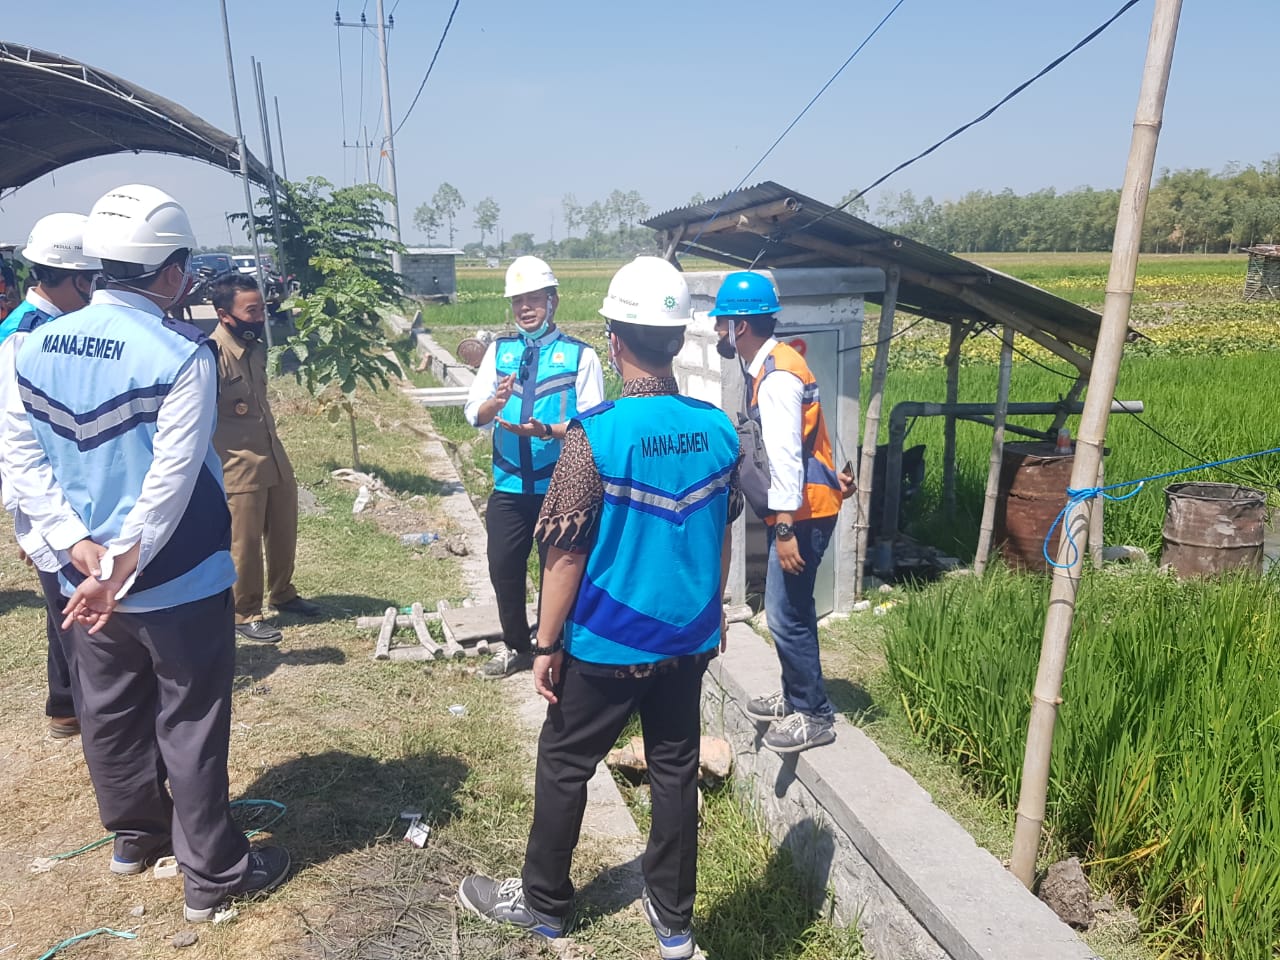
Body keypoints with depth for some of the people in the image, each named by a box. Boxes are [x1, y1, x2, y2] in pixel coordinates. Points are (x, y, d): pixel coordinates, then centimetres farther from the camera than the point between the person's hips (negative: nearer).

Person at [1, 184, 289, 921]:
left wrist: (81, 547, -7)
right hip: (178, 579, -6)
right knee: (190, 724, 6)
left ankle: (136, 832, 43)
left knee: (109, 711, 21)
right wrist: (122, 570, -16)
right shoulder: (182, 354, -20)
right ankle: (213, 873, 21)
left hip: (86, 575, 6)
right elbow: (173, 481, -23)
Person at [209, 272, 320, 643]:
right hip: (240, 467, -8)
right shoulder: (212, 354, -20)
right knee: (244, 543, 5)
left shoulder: (256, 346, 6)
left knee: (284, 532, 19)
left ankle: (282, 593, 39)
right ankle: (245, 615, 21)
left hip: (275, 457, 8)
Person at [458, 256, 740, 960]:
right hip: (689, 639, 5)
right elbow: (722, 533, 7)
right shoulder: (717, 429, -4)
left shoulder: (597, 433, -20)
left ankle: (543, 901, 34)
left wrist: (547, 645, -6)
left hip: (608, 644, -4)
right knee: (676, 768, 17)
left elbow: (567, 554, -17)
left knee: (563, 766, 15)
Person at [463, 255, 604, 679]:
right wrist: (495, 402, -23)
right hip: (509, 486, 4)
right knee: (504, 568, 14)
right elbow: (473, 413, -1)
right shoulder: (499, 350, 5)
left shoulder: (580, 355, -7)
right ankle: (515, 647, 37)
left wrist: (545, 430, -28)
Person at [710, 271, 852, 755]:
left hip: (802, 510, -10)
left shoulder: (776, 376, -20)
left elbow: (785, 457, -24)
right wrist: (832, 474, 24)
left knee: (786, 615, -3)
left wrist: (785, 529, -24)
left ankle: (815, 716, 11)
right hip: (798, 507, 10)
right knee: (791, 610, 18)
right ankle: (795, 698, 31)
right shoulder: (771, 365, 11)